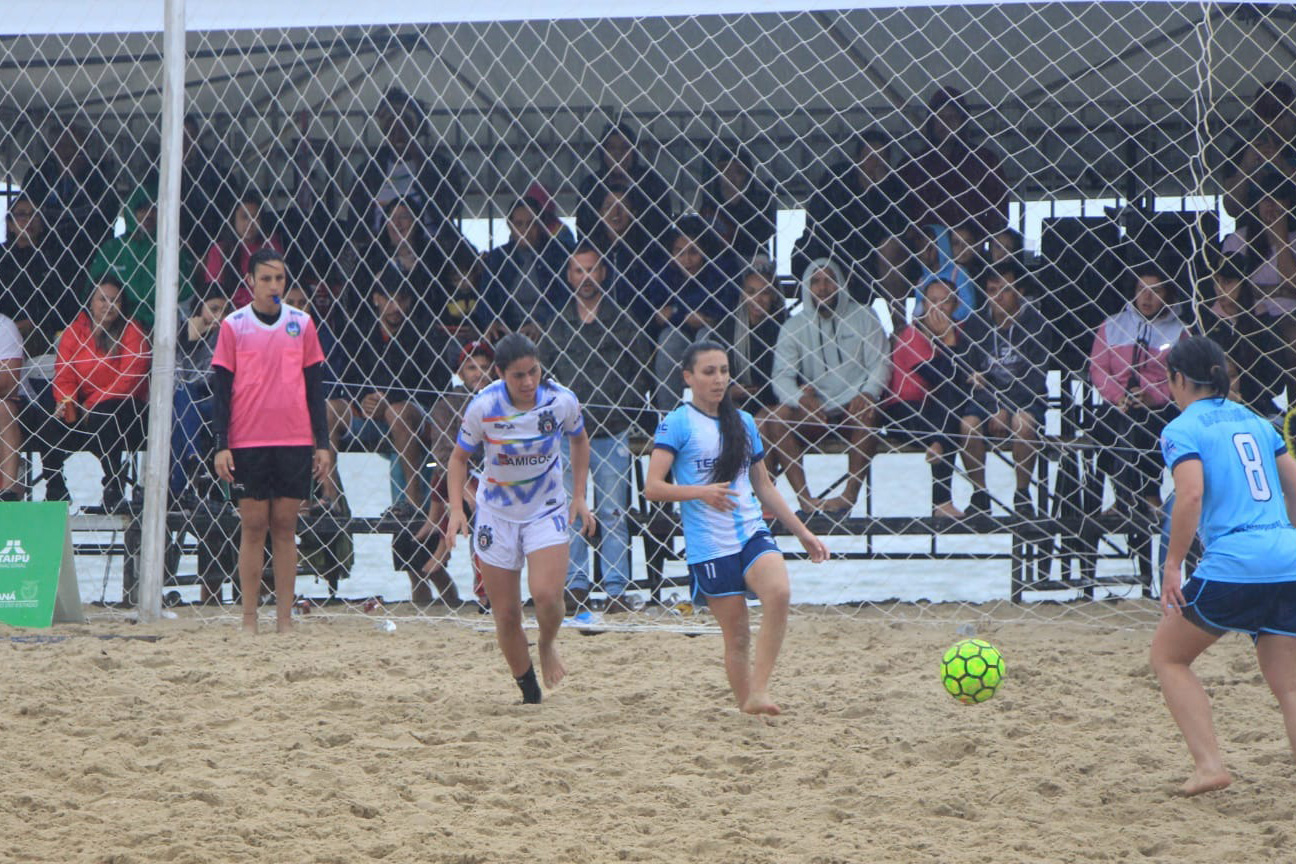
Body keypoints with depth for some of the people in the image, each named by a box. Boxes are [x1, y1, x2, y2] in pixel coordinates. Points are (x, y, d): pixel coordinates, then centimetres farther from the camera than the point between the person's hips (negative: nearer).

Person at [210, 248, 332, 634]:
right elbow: (221, 389, 2)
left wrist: (322, 443, 6)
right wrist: (221, 445, -5)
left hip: (294, 443, 1)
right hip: (248, 443, -1)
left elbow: (315, 388, 10)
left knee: (285, 527, 3)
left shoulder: (302, 324, 7)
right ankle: (249, 620, 3)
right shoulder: (233, 326, 2)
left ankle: (285, 619, 5)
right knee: (253, 527, -1)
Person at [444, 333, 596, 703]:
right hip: (496, 515, 0)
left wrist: (579, 497, 2)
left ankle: (548, 645, 11)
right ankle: (529, 694, 22)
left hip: (547, 510, 0)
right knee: (506, 616, 2)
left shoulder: (562, 401, -15)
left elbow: (579, 440, 8)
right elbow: (460, 457, -3)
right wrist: (456, 509, -15)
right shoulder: (483, 407, -18)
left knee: (546, 594, -23)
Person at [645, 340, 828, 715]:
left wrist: (803, 533, 21)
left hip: (752, 533, 4)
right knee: (737, 636, -2)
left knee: (779, 592, -25)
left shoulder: (743, 423, 15)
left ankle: (758, 691, -24)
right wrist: (701, 492, -27)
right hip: (709, 546, -4)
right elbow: (652, 487, -11)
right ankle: (746, 706, 10)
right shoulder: (676, 424, -2)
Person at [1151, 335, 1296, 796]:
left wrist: (1172, 566, -11)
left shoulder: (1182, 430, 0)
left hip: (1233, 563, -5)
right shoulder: (1256, 422, 18)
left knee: (1168, 655, 15)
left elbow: (1191, 494, -16)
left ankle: (1209, 763, 3)